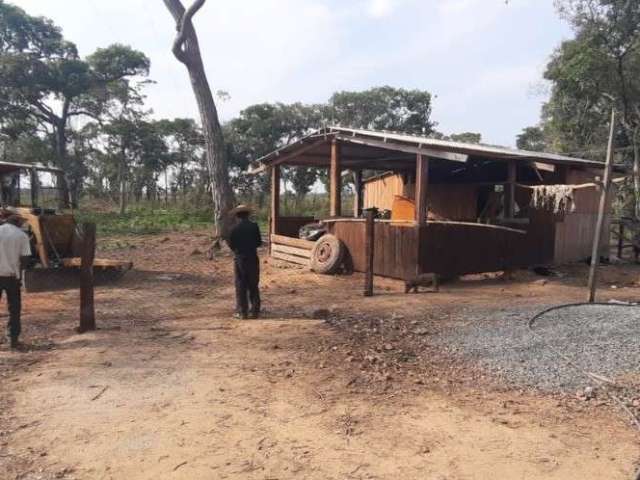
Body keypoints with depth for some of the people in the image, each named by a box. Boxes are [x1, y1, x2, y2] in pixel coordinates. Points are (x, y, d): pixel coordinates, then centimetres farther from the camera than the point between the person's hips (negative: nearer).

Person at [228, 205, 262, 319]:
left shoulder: (235, 228, -7)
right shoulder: (254, 226, -5)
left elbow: (231, 244, -4)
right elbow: (259, 242, -2)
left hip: (239, 258, -1)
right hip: (252, 258, 1)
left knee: (241, 286, 6)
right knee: (253, 286, 10)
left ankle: (242, 312, 6)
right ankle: (255, 311, 12)